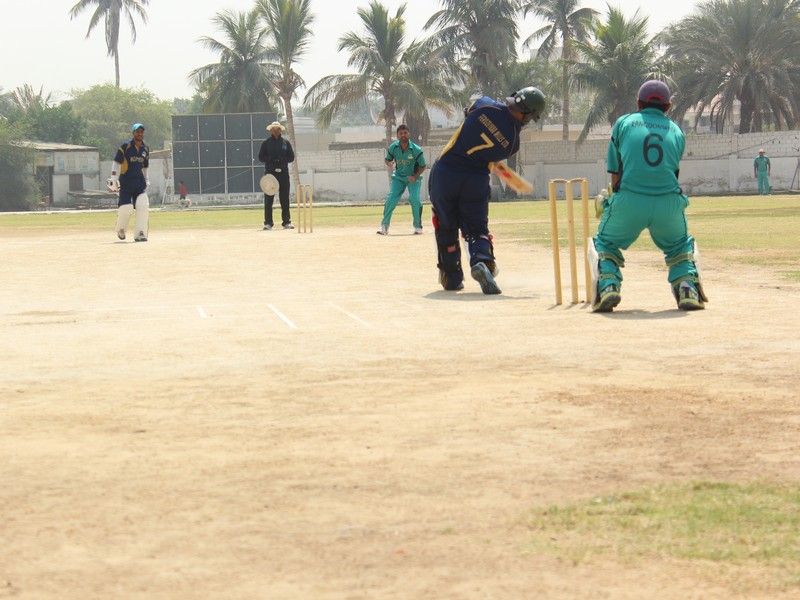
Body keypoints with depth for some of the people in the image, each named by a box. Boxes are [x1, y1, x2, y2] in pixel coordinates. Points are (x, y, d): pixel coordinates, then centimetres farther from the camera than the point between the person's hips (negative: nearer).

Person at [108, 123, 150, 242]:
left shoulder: (145, 149, 10)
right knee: (125, 208, -8)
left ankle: (140, 233, -10)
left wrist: (146, 181, 19)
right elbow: (116, 162, -6)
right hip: (126, 182, -4)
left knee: (143, 205, -12)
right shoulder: (125, 146, -6)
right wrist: (113, 177, -14)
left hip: (139, 182, 4)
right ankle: (120, 229, 20)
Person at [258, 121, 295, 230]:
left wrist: (282, 160, -6)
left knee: (285, 198, 2)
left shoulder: (285, 143, 11)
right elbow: (261, 157, 3)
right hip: (270, 172, -2)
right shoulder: (266, 143, 6)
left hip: (283, 173, 2)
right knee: (268, 198, -3)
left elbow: (291, 157, 11)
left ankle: (287, 222, 6)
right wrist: (272, 160, -12)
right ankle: (268, 223, 0)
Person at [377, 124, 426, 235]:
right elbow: (387, 159, 3)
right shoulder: (393, 147, -14)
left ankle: (418, 226, -2)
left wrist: (415, 177, -23)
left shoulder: (416, 150, -21)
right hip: (398, 177, 2)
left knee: (414, 199, -20)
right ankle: (384, 226, -1)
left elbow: (422, 166, -9)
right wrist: (388, 162, -22)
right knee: (391, 199, -12)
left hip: (413, 177, -2)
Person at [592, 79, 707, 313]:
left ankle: (608, 286, 1)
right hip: (668, 204, 2)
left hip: (629, 201, -2)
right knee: (680, 247, 29)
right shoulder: (676, 132, 18)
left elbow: (615, 174, 11)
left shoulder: (623, 123, 12)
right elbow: (672, 172, 16)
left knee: (605, 244, 23)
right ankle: (687, 289, 8)